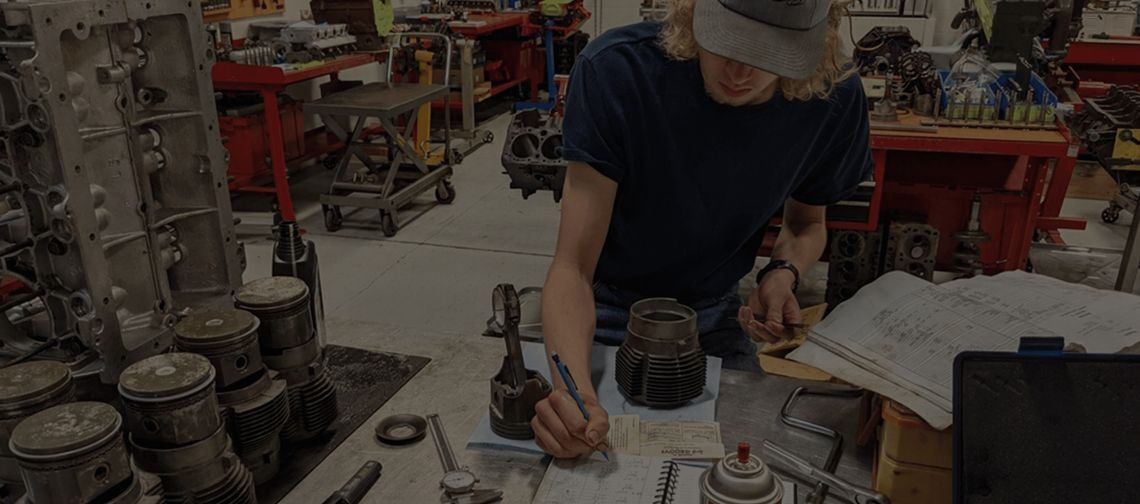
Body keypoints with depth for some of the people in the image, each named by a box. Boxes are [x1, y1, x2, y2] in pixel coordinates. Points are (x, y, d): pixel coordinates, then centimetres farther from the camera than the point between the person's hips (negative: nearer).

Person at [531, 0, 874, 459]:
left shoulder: (833, 99, -19)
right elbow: (573, 266, -31)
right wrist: (577, 389, -49)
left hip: (714, 316, 3)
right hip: (607, 309, -2)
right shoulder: (617, 71, -31)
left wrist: (783, 274, -21)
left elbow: (806, 224, 2)